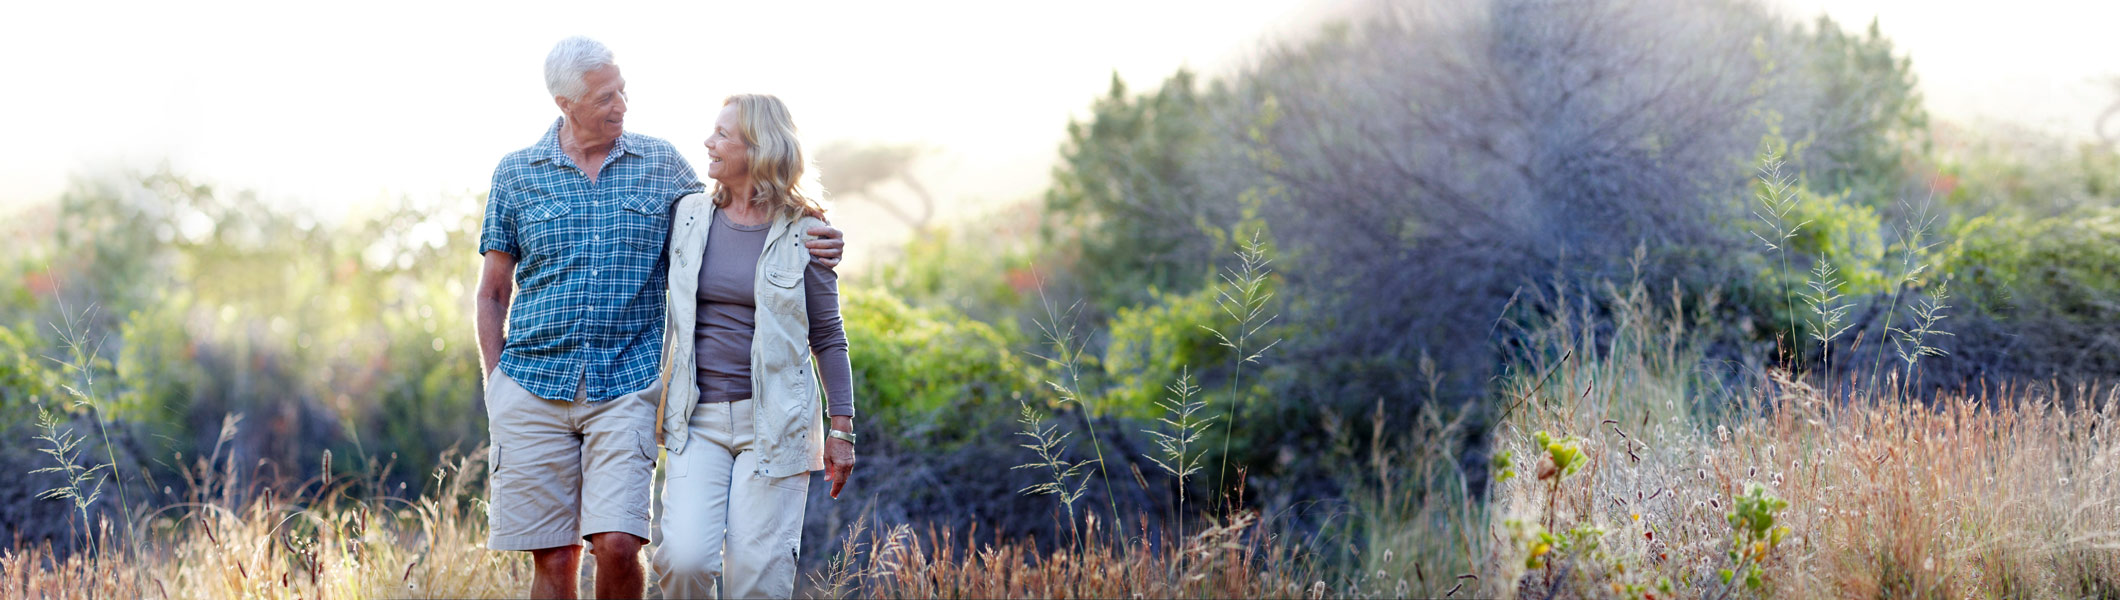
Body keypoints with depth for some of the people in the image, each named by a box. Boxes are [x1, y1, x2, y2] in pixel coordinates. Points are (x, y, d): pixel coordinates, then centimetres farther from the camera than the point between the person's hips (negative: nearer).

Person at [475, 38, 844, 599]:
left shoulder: (662, 164, 7)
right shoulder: (516, 173, 6)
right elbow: (493, 291, 11)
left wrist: (804, 243, 0)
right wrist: (495, 383, 5)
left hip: (625, 387, 0)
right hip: (533, 383, 0)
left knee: (617, 545, -14)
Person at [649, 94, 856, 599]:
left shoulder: (802, 233, -2)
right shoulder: (690, 216, 7)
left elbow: (827, 336, 3)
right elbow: (661, 312, 18)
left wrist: (841, 429, 0)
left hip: (773, 424, -2)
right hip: (698, 421, 2)